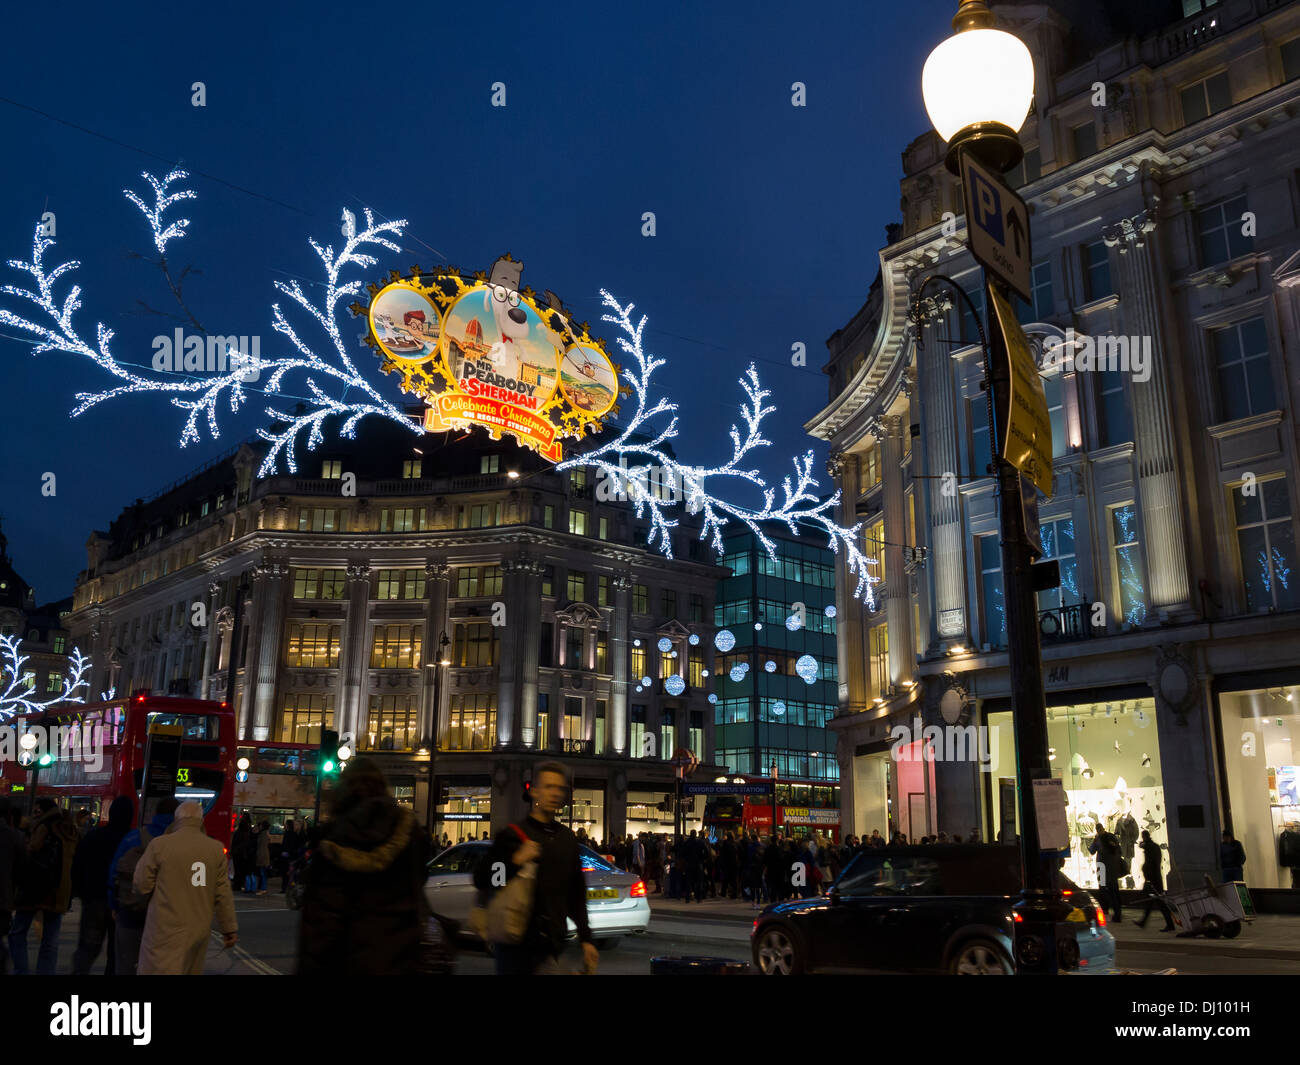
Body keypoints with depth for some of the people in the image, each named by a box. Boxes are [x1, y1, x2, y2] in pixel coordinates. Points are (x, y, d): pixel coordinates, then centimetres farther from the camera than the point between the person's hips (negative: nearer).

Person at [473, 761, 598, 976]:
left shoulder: (567, 839, 12)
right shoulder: (512, 835, -3)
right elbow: (480, 881, -6)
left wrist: (586, 940, 14)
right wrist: (515, 861, -20)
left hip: (551, 946, 4)